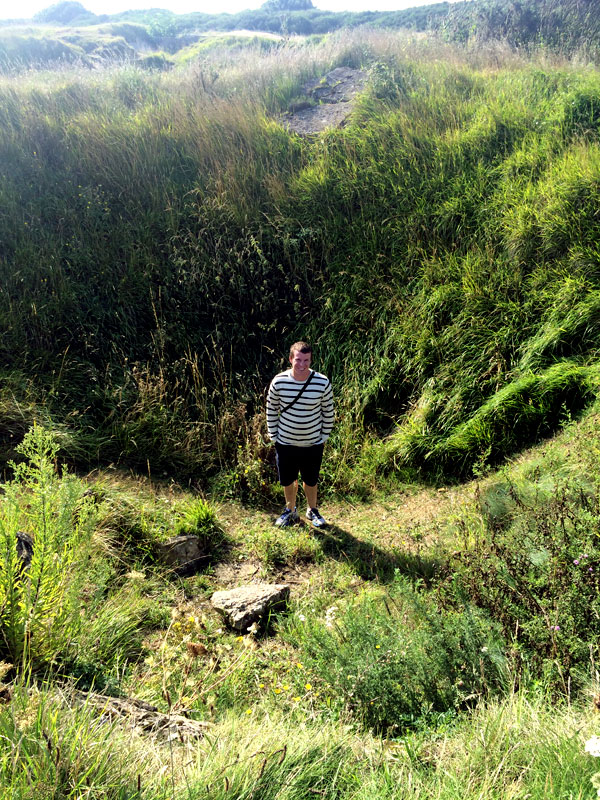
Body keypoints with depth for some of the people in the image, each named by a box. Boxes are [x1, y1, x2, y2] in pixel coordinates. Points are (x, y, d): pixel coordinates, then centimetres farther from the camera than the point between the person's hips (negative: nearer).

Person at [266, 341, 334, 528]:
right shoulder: (279, 382, -14)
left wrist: (324, 436, 2)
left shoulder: (322, 383, -16)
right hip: (285, 443, 1)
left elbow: (328, 412, -2)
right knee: (287, 481, 18)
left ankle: (312, 510, 44)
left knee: (310, 481, 17)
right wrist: (273, 436, 1)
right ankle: (290, 511, 44)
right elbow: (271, 410, 0)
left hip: (313, 444, -1)